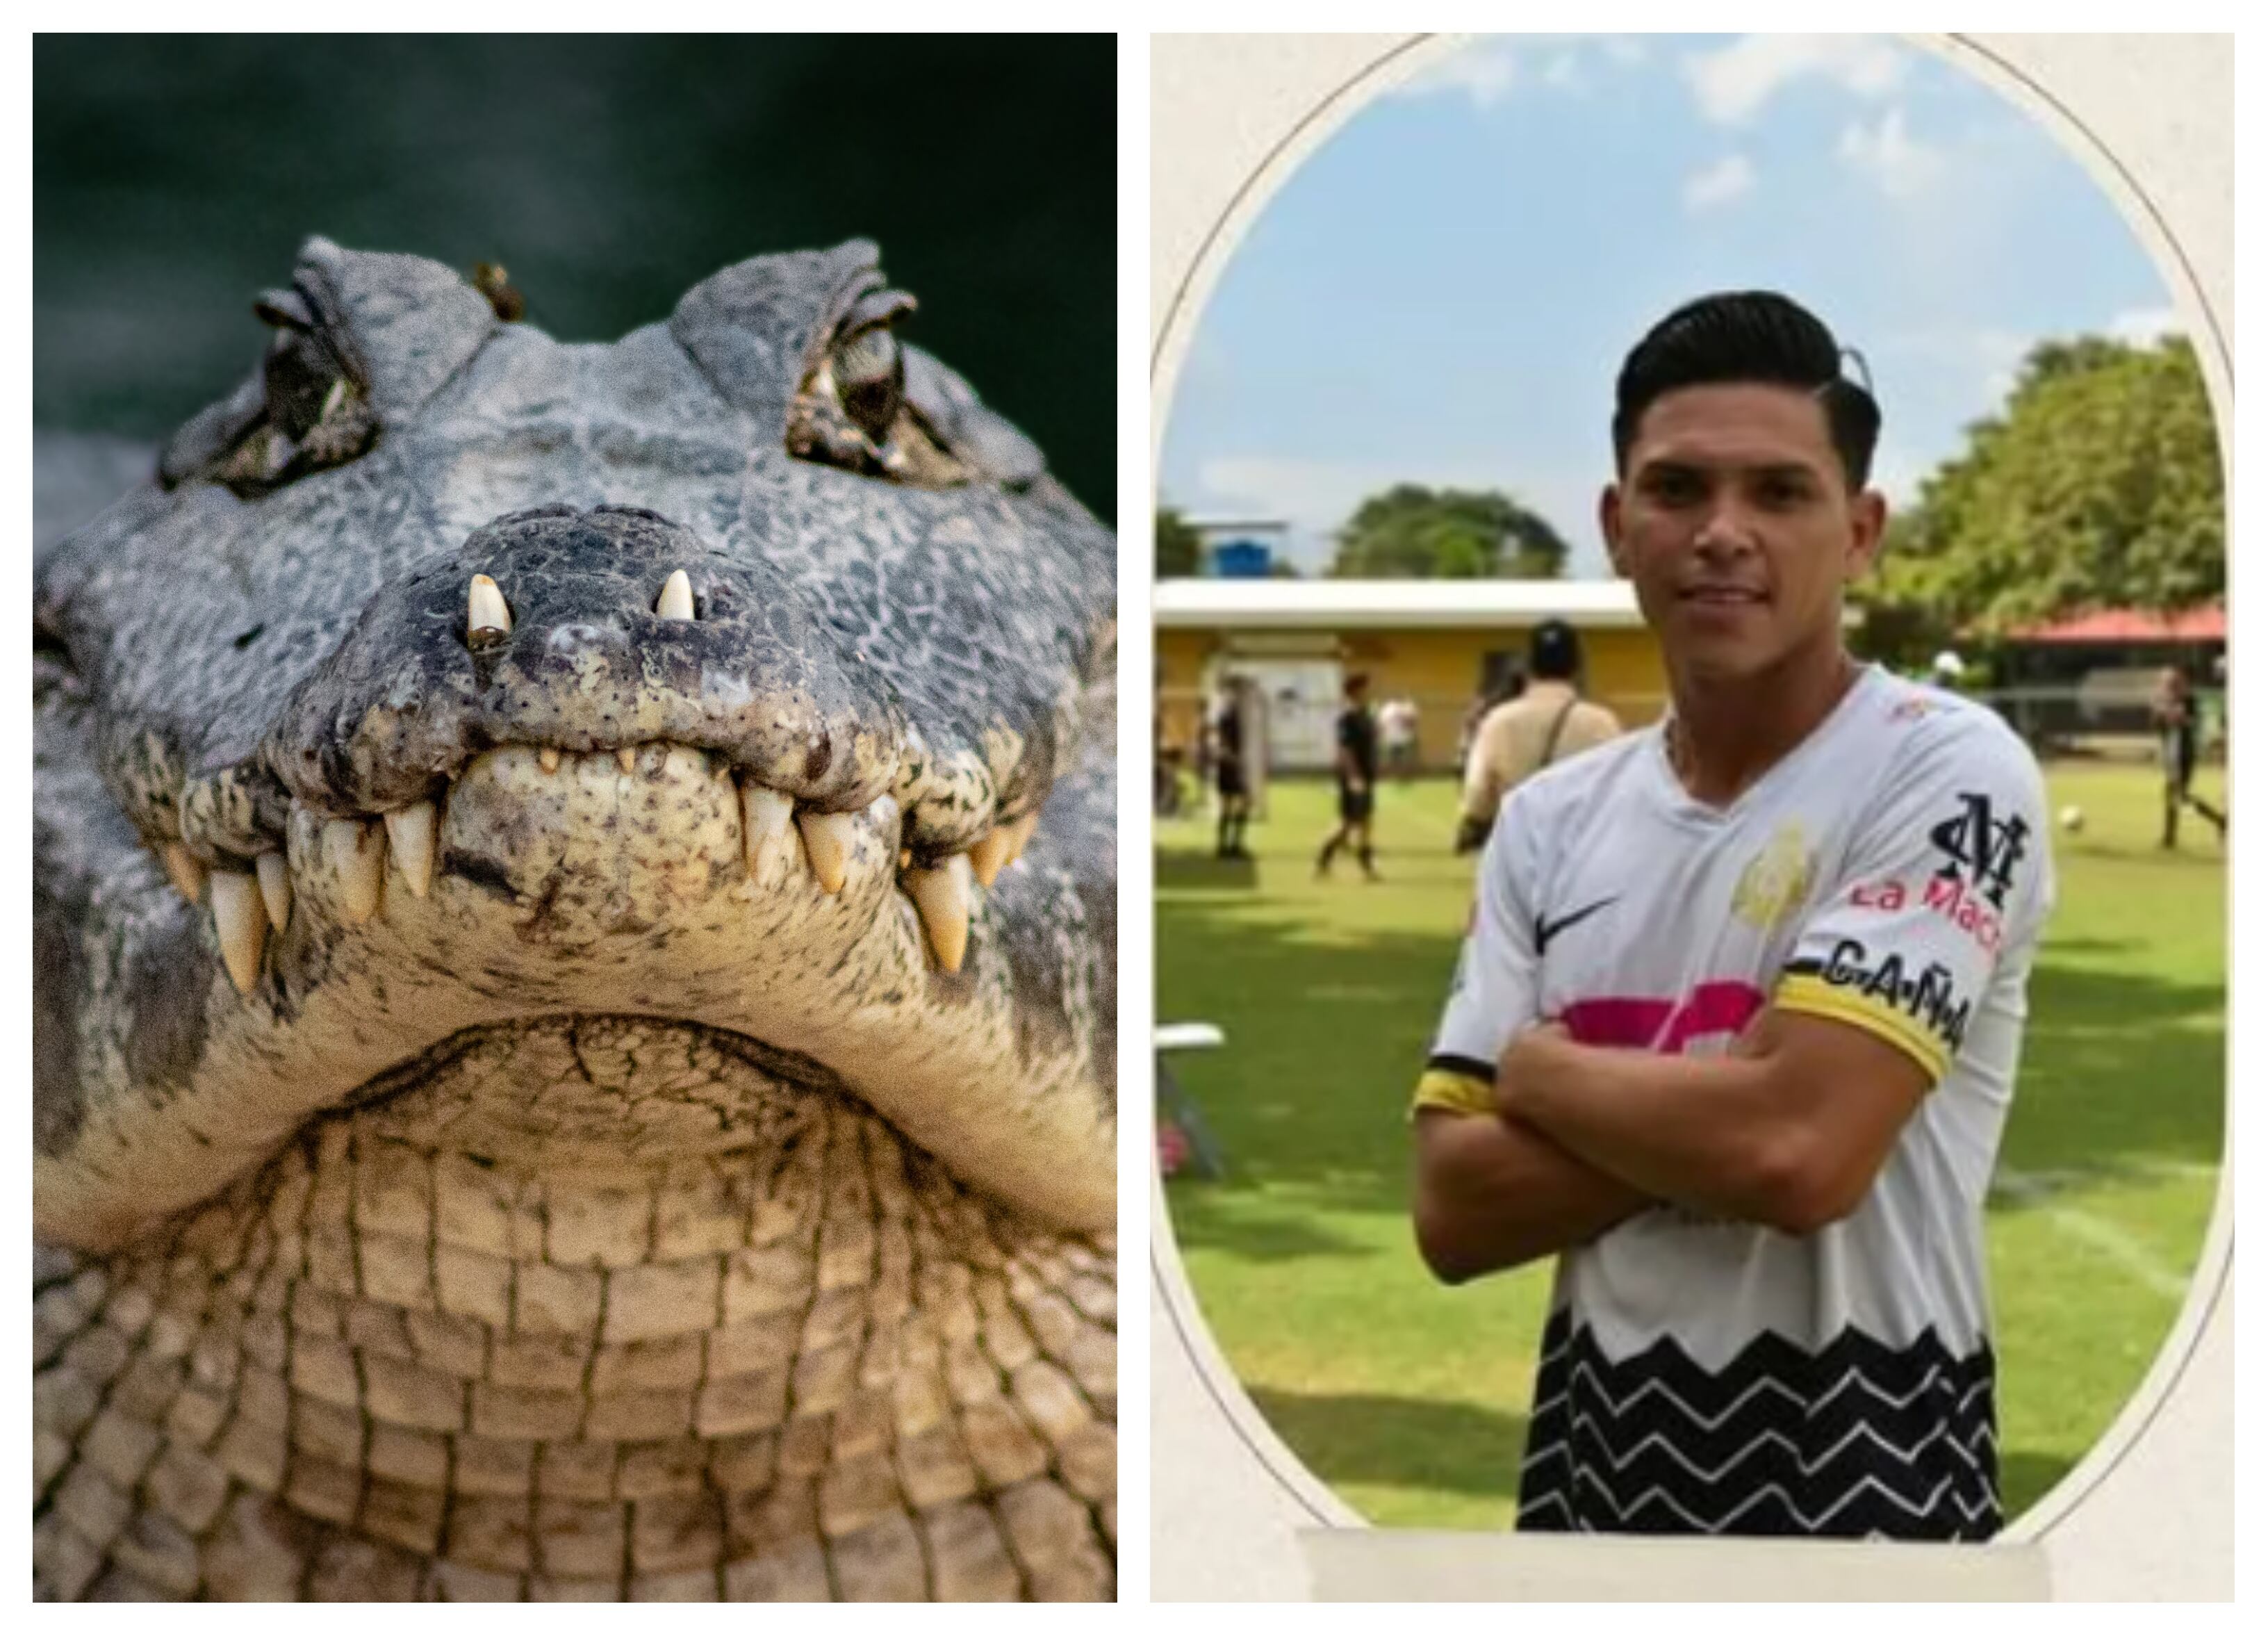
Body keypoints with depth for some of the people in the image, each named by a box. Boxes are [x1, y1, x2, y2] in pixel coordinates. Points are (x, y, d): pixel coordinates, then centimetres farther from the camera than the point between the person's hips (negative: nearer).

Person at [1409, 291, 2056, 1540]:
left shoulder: (1949, 768, -13)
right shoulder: (1549, 820, 3)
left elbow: (1801, 1149, -25)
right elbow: (1452, 1210, -2)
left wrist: (1540, 1069, -8)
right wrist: (1714, 1118, -16)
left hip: (1857, 1460, -5)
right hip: (1597, 1450, 5)